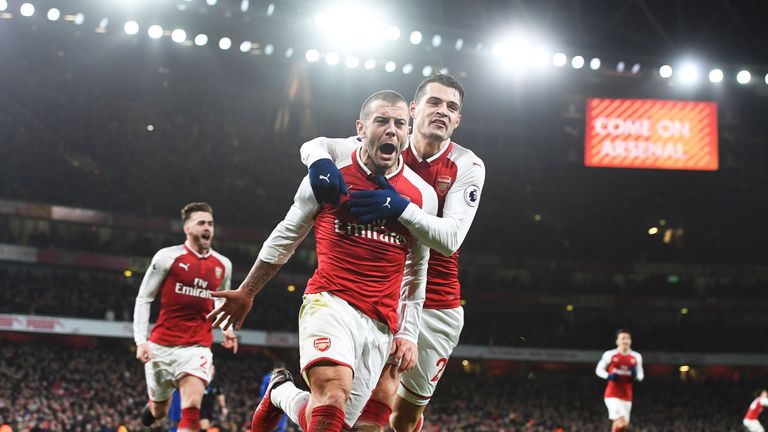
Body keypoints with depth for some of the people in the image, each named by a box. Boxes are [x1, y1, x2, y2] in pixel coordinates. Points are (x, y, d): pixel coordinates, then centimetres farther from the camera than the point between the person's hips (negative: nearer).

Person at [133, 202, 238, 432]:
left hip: (198, 346, 1)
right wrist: (140, 340, -11)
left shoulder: (223, 265, 7)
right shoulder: (167, 257, -5)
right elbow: (143, 299, -2)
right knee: (159, 411, 14)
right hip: (162, 345, -1)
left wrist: (226, 328, 6)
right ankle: (153, 405, 52)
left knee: (192, 407, -20)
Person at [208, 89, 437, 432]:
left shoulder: (423, 196, 7)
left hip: (380, 326, 3)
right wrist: (247, 292, 21)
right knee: (333, 392, -31)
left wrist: (408, 334, 10)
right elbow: (285, 237, 15)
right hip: (330, 302, -3)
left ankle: (282, 394, 30)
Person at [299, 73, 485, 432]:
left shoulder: (467, 167, -6)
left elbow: (450, 238, -18)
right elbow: (315, 145, -6)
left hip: (435, 306, 1)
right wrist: (320, 161, -31)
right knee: (382, 399, -18)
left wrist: (400, 207, -34)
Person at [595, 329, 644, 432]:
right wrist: (609, 376, -15)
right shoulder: (609, 354, -3)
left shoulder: (636, 357, 6)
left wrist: (635, 374, -10)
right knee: (621, 421, -20)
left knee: (624, 423, 8)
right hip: (613, 394, -5)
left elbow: (641, 376, 14)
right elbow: (599, 370, 5)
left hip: (627, 395, 5)